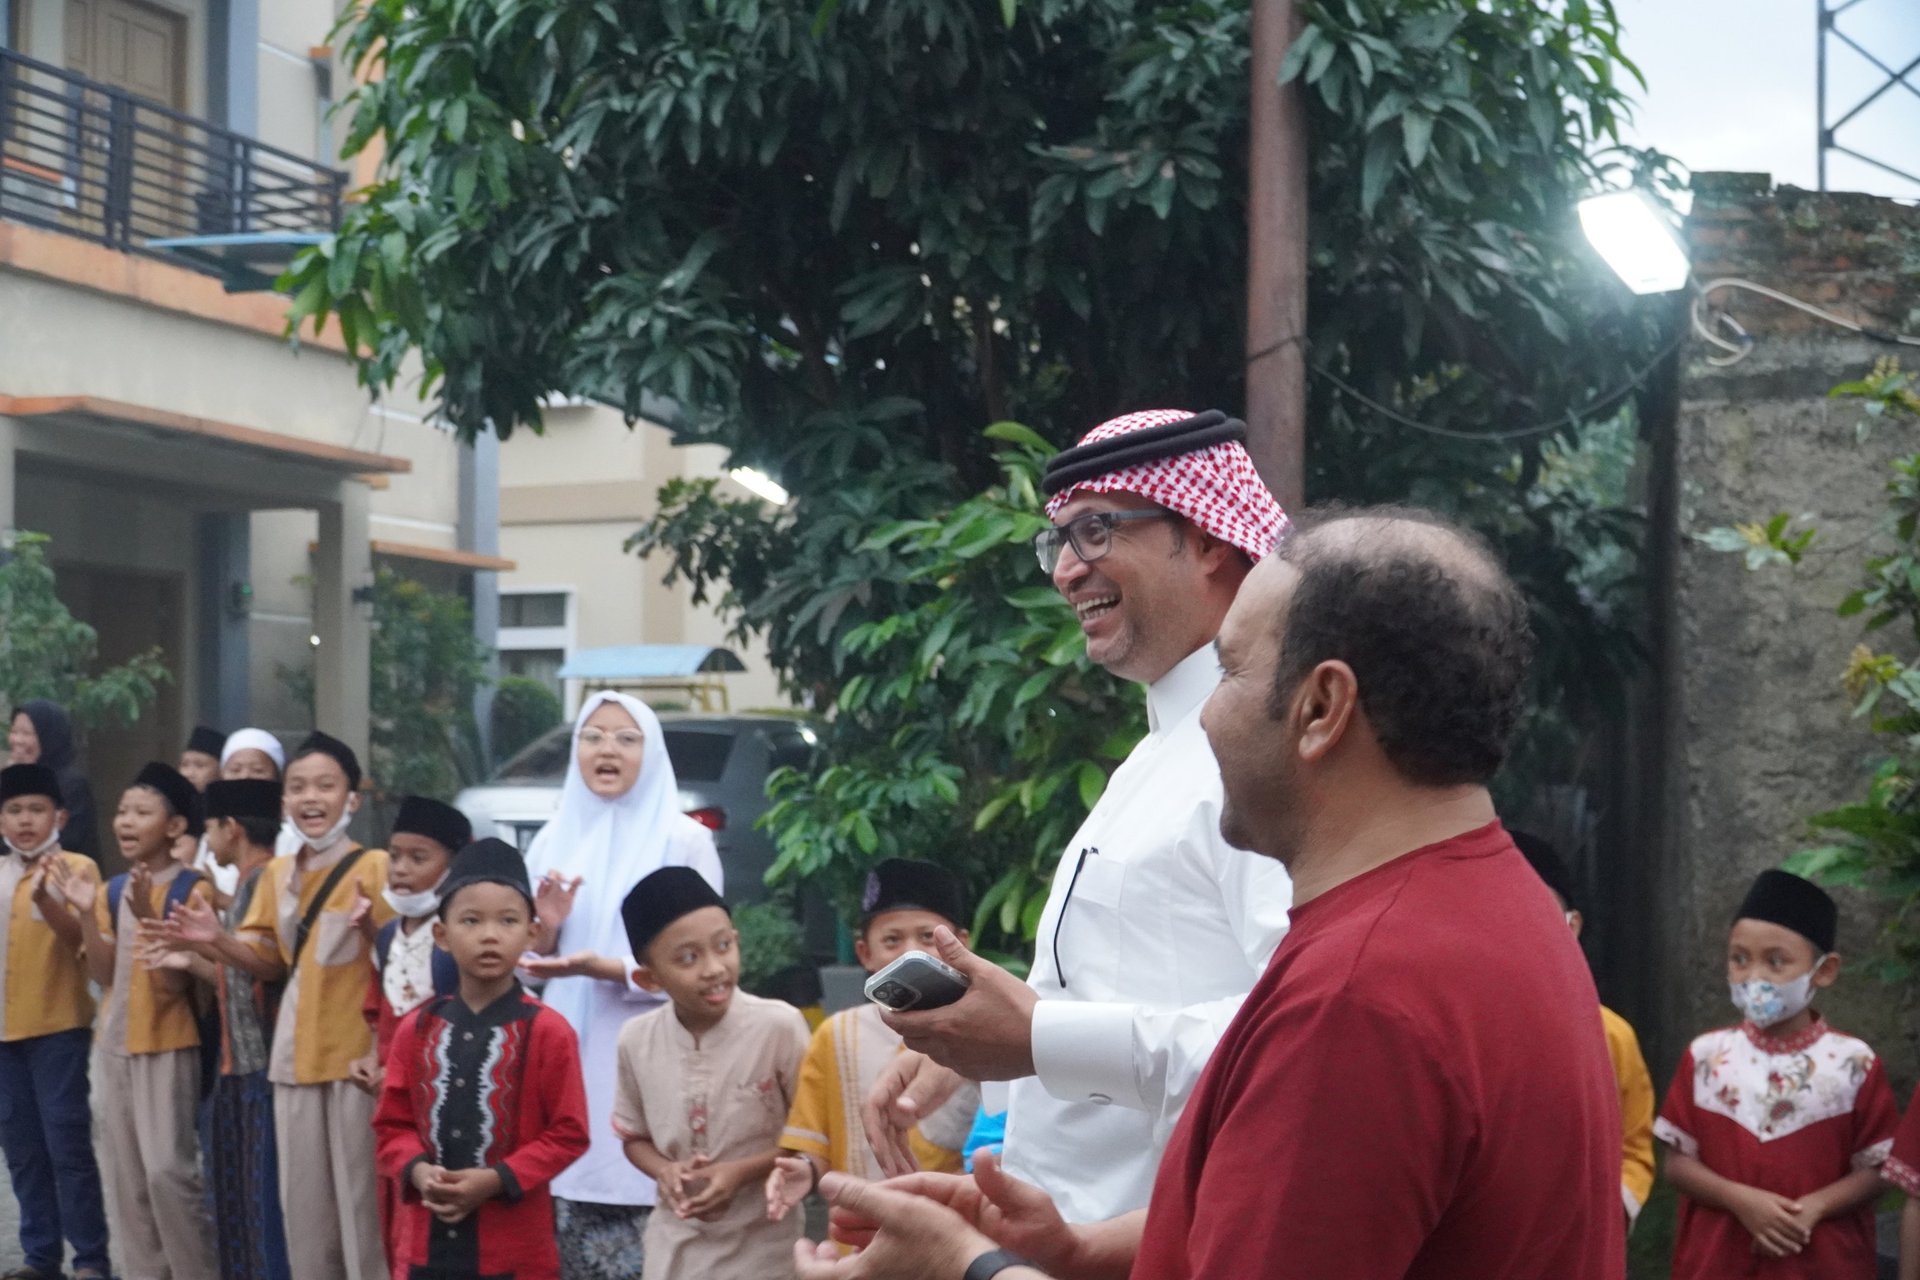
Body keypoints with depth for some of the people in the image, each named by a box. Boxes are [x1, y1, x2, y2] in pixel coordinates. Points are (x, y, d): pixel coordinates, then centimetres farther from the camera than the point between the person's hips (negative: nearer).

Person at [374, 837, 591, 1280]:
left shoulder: (547, 1031, -8)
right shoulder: (417, 1028, 6)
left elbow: (568, 1133, -7)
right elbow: (393, 1124, 11)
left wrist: (497, 1180, -18)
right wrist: (417, 1170, -10)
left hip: (514, 1244, -4)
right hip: (427, 1236, 4)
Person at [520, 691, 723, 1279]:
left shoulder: (685, 840, -3)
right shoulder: (553, 840, 12)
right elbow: (530, 966, 17)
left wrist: (604, 969, -19)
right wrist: (544, 931, -4)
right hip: (567, 1061, 5)